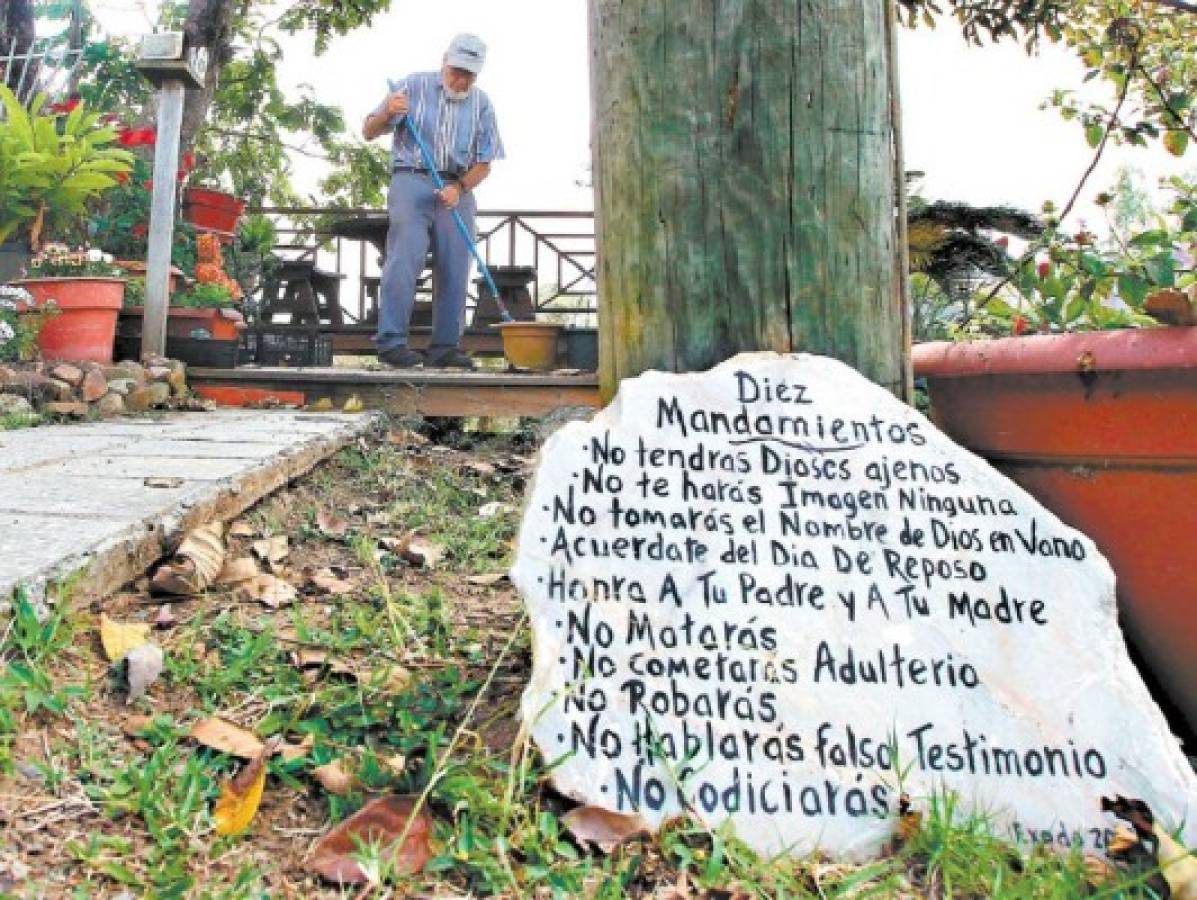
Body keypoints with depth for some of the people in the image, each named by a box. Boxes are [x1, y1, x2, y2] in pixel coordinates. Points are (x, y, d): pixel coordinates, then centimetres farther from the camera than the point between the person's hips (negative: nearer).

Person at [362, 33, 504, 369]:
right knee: (405, 259, -16)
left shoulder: (482, 104, 11)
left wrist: (459, 188, -10)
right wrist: (387, 112, -19)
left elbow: (484, 163, 9)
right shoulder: (413, 86, 3)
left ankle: (444, 348, 3)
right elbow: (369, 132, 3)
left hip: (457, 190, 4)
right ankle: (391, 341, -15)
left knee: (454, 268, -1)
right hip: (412, 181, -3)